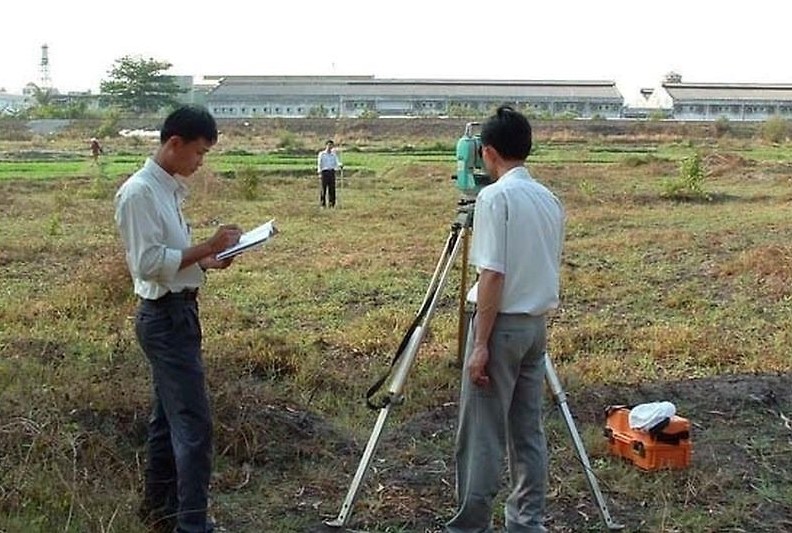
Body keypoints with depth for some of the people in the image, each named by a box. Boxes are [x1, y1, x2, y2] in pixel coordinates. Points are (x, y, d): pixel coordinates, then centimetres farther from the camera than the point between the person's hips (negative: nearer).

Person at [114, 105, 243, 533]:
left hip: (177, 311, 10)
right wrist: (207, 247, -20)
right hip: (165, 316, -10)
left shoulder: (169, 189, 12)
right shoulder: (139, 192, -17)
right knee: (193, 421, -9)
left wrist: (207, 260, 4)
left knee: (169, 415, 17)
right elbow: (148, 263, -21)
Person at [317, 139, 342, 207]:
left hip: (332, 171, 3)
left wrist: (340, 165, -15)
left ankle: (332, 204, 3)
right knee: (324, 188, -6)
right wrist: (319, 172, -11)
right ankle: (322, 204, 0)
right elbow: (319, 163, 2)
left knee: (332, 188, -1)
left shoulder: (334, 155, 16)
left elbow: (337, 162, 8)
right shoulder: (322, 154, 7)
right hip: (324, 171, -3)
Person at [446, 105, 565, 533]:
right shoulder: (550, 199, 9)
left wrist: (480, 344, -17)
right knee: (528, 430, 13)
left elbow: (493, 275, -19)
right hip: (536, 324, 8)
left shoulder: (495, 197, -14)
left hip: (501, 324, -8)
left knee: (481, 434, 0)